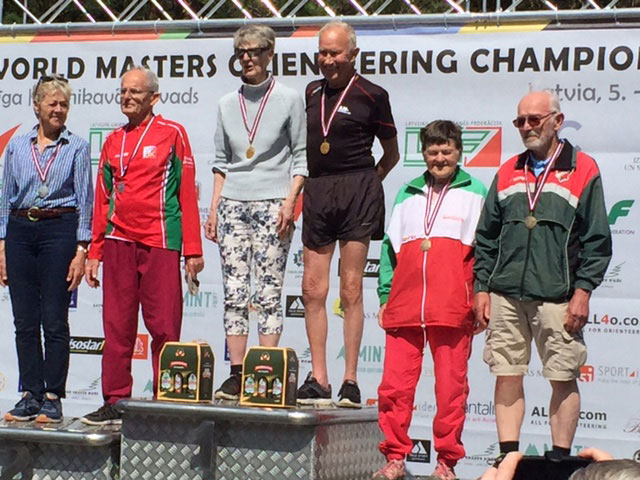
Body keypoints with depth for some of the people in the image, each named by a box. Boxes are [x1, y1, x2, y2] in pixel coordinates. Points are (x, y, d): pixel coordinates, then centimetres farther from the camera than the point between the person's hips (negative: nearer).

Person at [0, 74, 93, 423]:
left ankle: (53, 398, 2)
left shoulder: (77, 147, 3)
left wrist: (81, 251, -6)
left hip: (59, 229, -3)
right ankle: (30, 394, 10)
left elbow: (85, 200, 1)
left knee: (55, 320, -4)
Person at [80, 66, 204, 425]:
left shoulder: (172, 134, 3)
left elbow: (187, 193, 1)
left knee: (164, 327, -3)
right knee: (117, 327, 4)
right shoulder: (113, 141, 15)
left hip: (160, 242, -4)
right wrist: (95, 252, 13)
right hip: (118, 243, 4)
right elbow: (102, 199, 18)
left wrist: (193, 249, -4)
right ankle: (115, 402, 10)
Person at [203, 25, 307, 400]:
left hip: (272, 203, -4)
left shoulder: (289, 99, 4)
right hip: (233, 204, 4)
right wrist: (214, 208, 12)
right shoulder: (228, 104, 15)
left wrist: (290, 202, -10)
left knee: (268, 293, -6)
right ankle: (236, 375, 1)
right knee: (234, 294, -1)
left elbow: (301, 157, 1)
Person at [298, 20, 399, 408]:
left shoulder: (371, 95, 0)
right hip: (317, 192, 5)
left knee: (351, 289, -4)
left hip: (357, 191, -5)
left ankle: (350, 381, -2)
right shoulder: (311, 93, 14)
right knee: (313, 289, 1)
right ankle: (318, 380, 6)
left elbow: (391, 154, 9)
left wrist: (365, 183, 3)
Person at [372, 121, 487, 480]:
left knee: (452, 386, -1)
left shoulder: (475, 193, 11)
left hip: (453, 310, -3)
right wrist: (385, 296, 11)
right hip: (404, 307, 3)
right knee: (395, 384, -1)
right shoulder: (408, 195, 20)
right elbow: (390, 248, 19)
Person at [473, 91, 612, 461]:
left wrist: (583, 291, -8)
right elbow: (486, 237, 16)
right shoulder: (508, 173, 15)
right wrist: (482, 287, 8)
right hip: (506, 296, 4)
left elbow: (597, 241, -1)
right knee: (507, 377, 4)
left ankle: (561, 461, 8)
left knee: (563, 379, 1)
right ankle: (508, 459, 10)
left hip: (557, 297, -4)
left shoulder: (583, 170, 2)